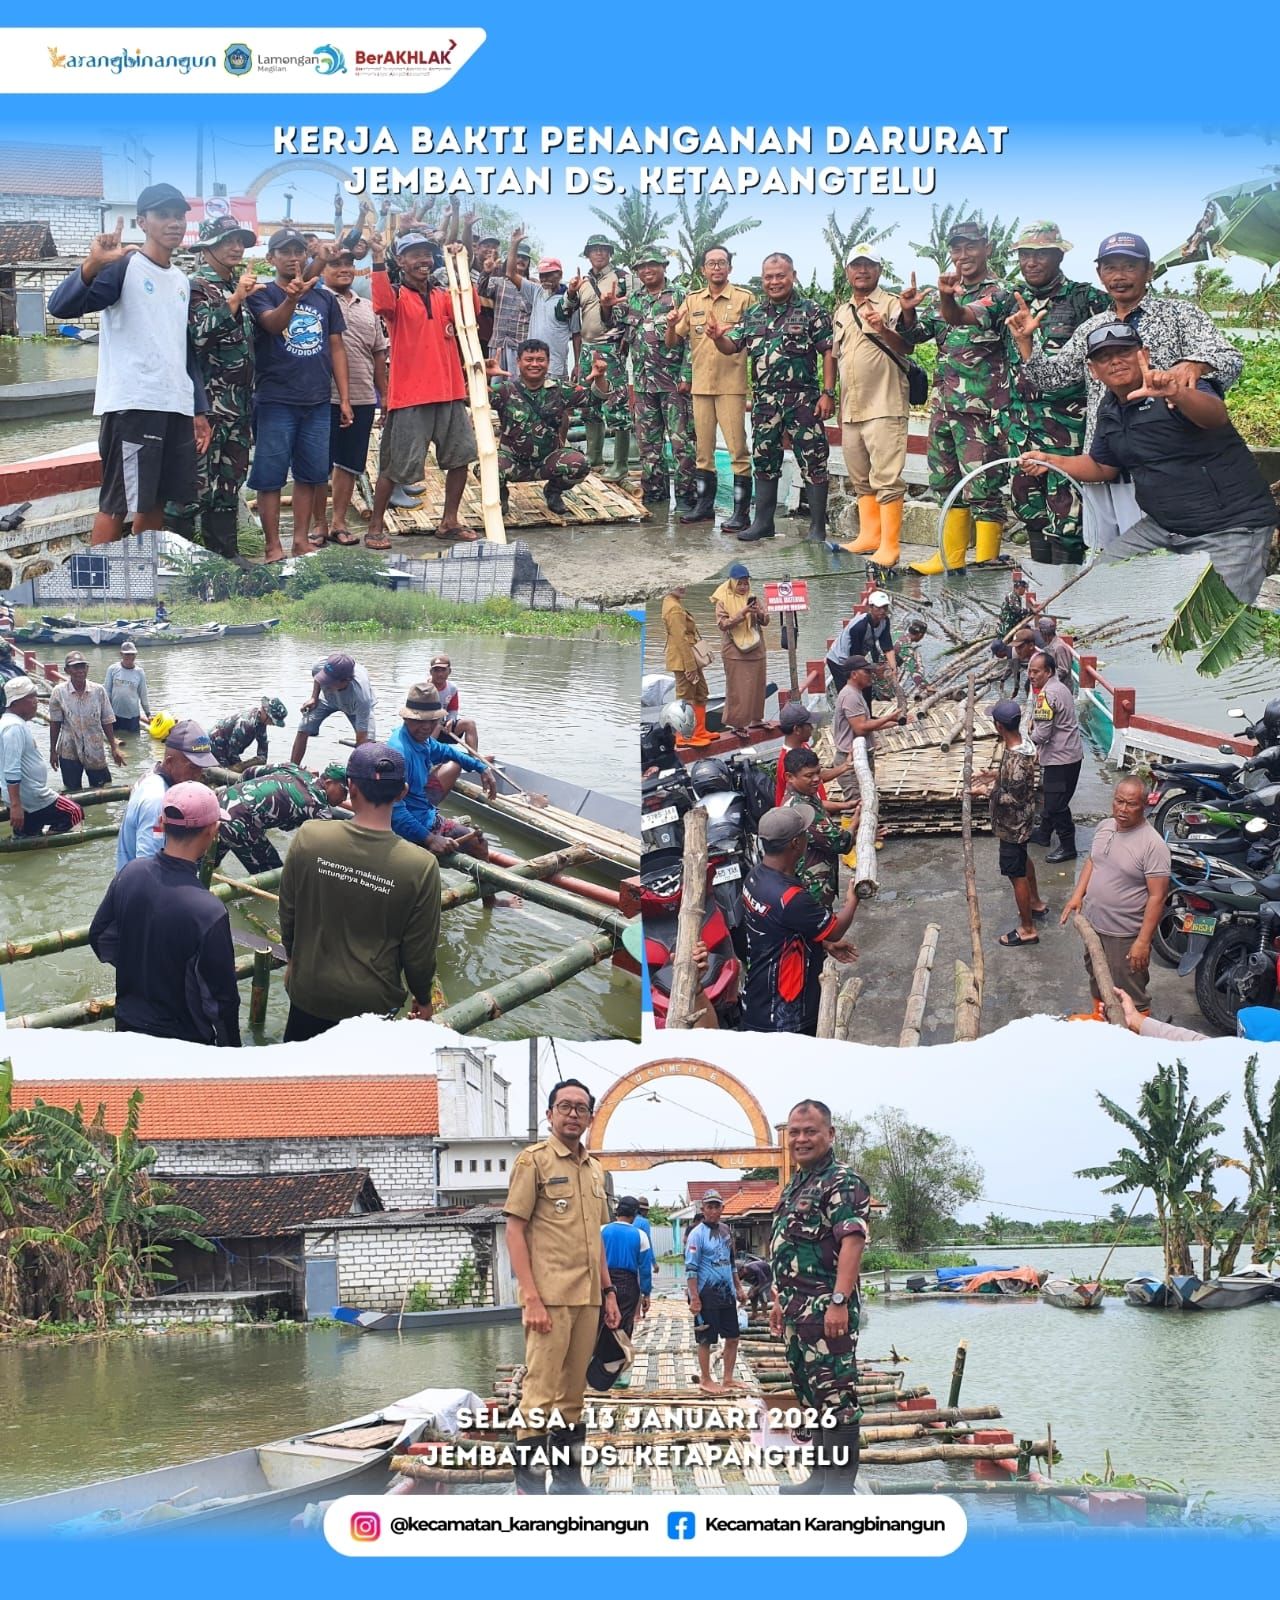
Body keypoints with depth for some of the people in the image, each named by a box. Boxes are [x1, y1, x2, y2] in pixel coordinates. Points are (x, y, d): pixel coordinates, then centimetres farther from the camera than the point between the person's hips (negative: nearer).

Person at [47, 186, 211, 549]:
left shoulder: (182, 281, 18)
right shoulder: (124, 267, -6)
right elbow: (61, 306, -19)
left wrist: (199, 410, 19)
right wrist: (91, 266, -37)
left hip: (177, 408, 7)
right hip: (131, 405, -7)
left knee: (156, 502, 10)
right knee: (117, 504, -8)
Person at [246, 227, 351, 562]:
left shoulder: (324, 299, 11)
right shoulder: (263, 295, -2)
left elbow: (337, 348, 13)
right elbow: (274, 323, -23)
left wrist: (344, 398, 8)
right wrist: (291, 299, -44)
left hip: (317, 402, 5)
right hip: (275, 400, -4)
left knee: (310, 474, 9)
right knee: (270, 476, -2)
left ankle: (301, 541, 19)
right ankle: (273, 546, 3)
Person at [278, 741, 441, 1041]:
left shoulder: (308, 838, -17)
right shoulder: (420, 867, -22)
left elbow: (287, 914, -3)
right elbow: (420, 952, -11)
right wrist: (423, 998, 9)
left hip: (308, 991, 2)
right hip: (374, 1002, -1)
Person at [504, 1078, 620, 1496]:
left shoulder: (595, 1170, 16)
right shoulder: (534, 1160, -3)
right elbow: (515, 1230, -8)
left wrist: (608, 1292, 16)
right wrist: (531, 1297, -15)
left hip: (588, 1298, 7)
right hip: (549, 1297, -7)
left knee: (573, 1391, 10)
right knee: (541, 1391, -9)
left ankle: (568, 1476, 16)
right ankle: (530, 1485, -7)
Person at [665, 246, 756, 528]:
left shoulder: (744, 298, -2)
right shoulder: (692, 300, 10)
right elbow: (671, 343, 11)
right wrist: (671, 325, -10)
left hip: (732, 385, -5)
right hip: (701, 385, 5)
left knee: (737, 449, -6)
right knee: (703, 449, 11)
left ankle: (742, 512, -4)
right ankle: (704, 505, 21)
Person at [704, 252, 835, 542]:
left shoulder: (810, 311, -2)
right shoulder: (752, 316, 12)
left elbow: (828, 352, -4)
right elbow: (730, 347, 10)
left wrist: (828, 393, -11)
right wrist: (717, 337, -14)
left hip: (803, 398, -5)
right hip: (765, 401, 5)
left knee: (813, 463, -4)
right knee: (764, 461, 11)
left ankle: (817, 527, 0)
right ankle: (763, 522, 21)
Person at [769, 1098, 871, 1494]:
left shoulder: (843, 1182, -11)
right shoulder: (795, 1186, 19)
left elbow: (852, 1242, -20)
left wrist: (840, 1301, -27)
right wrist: (780, 1301, 23)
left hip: (826, 1308, -10)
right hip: (797, 1308, 10)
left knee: (835, 1393, -8)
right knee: (812, 1393, 14)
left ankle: (839, 1488, -7)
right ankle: (820, 1478, 22)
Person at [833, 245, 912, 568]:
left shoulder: (892, 305, -4)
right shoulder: (841, 313, 18)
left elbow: (906, 346, -17)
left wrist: (883, 331, -37)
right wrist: (837, 405, 23)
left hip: (884, 407, -8)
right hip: (851, 409, 8)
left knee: (886, 478, -10)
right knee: (861, 478, 13)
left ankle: (889, 546, -10)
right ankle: (869, 536, 20)